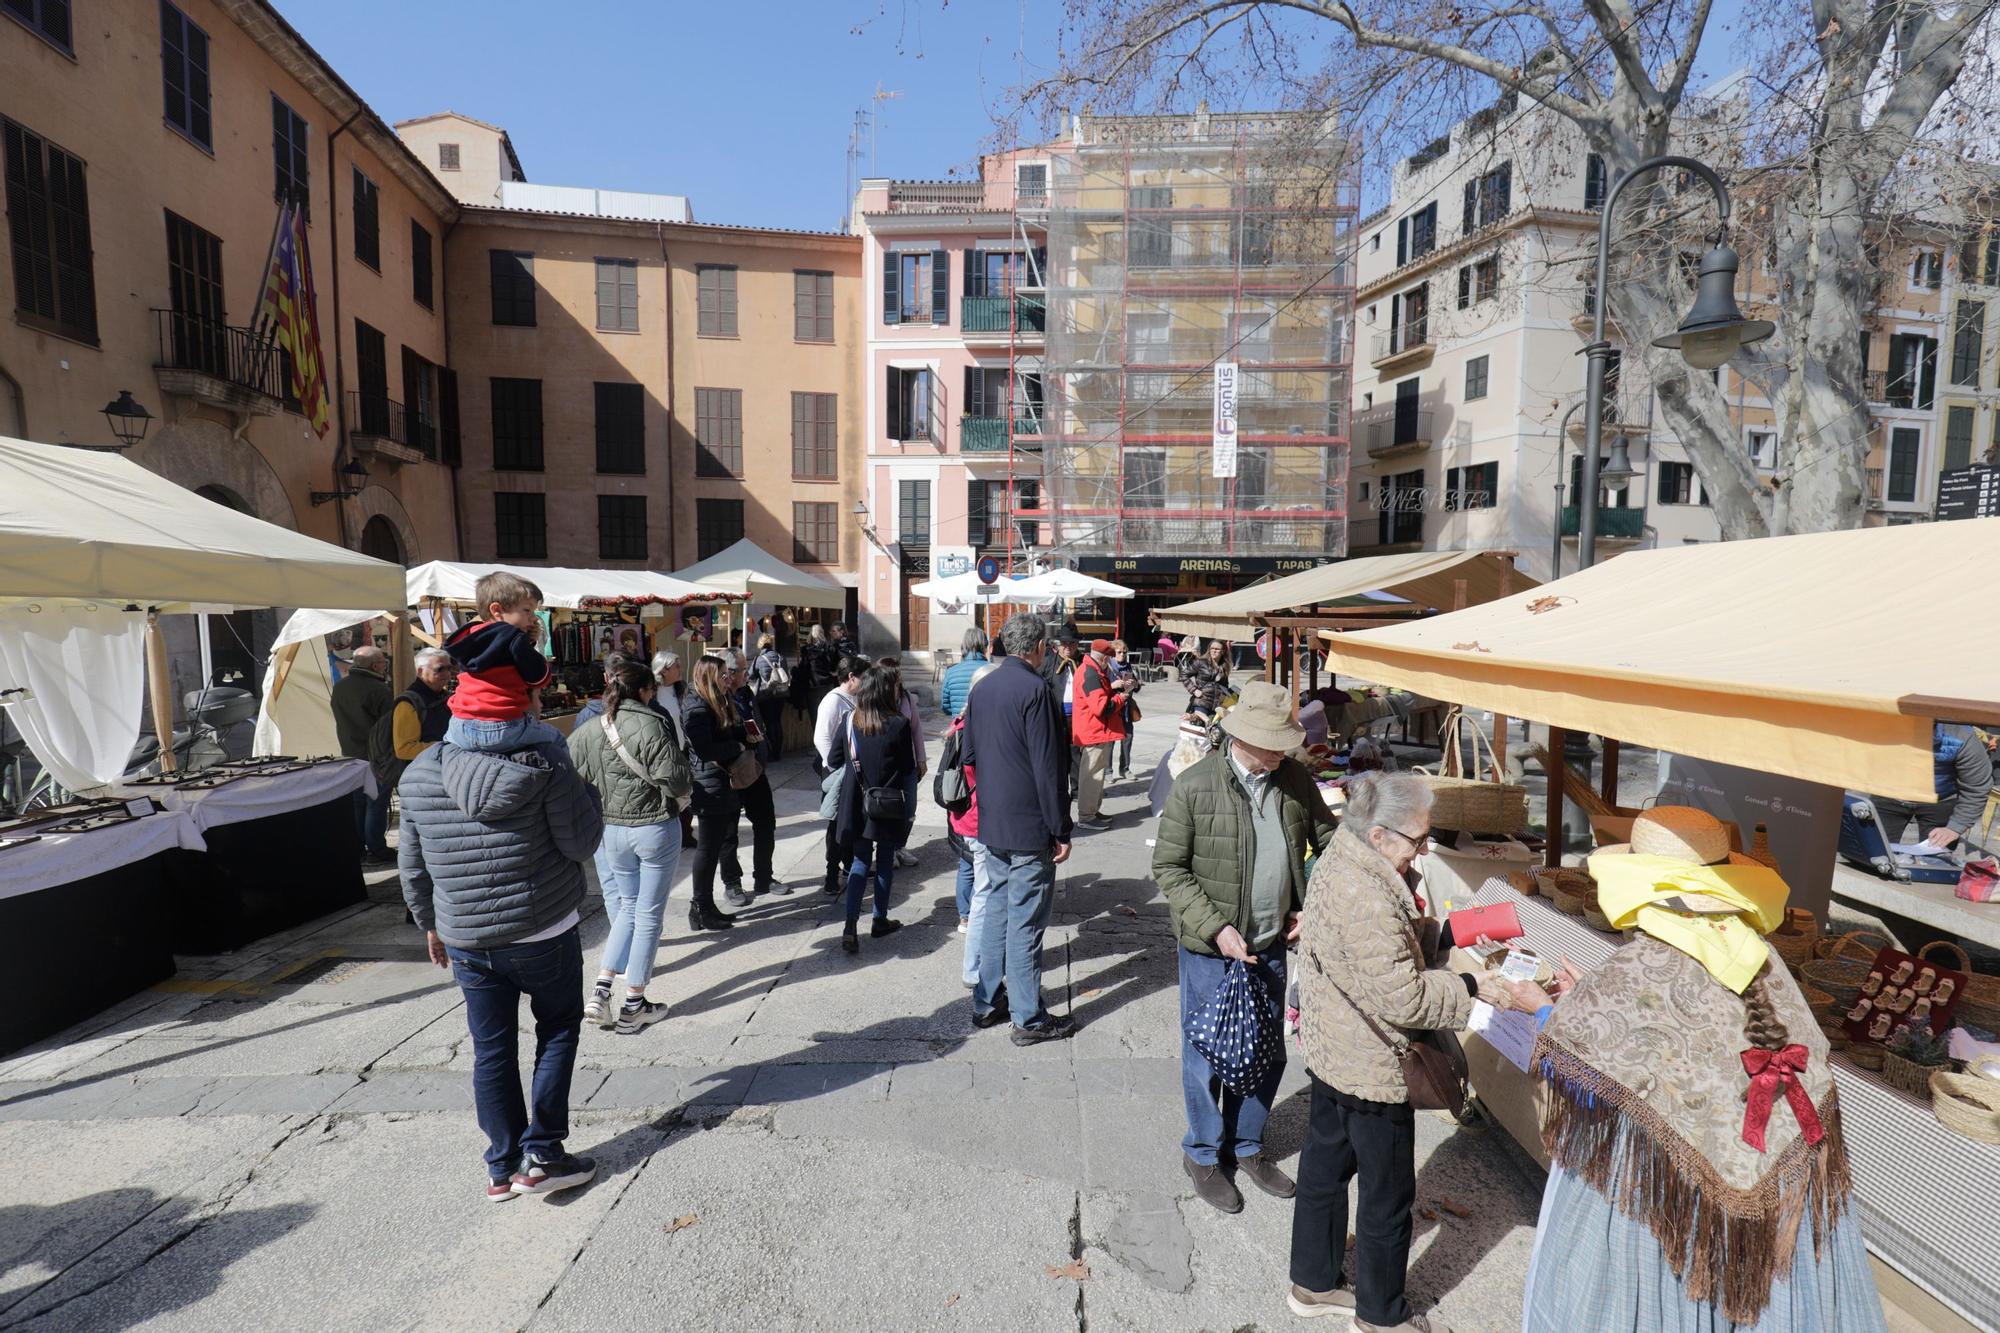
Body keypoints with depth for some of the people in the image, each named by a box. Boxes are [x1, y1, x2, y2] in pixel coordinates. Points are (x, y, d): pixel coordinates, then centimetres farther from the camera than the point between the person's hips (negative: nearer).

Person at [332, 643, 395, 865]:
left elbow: (340, 721, 18)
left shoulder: (339, 687, 8)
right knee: (376, 805, -1)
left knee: (356, 804, 14)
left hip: (349, 755, 8)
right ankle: (375, 852, 4)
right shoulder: (379, 690, -18)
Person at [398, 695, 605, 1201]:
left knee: (492, 1050, 15)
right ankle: (541, 1156, 15)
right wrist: (587, 792, 4)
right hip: (545, 933, -3)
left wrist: (429, 923, 21)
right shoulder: (545, 764, -16)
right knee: (558, 1030, 17)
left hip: (466, 941, 4)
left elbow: (412, 864, 9)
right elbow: (582, 843, -11)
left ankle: (502, 1168, 25)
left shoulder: (419, 774, 0)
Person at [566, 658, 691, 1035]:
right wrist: (686, 778, 2)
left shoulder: (588, 729, 1)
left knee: (628, 905, 22)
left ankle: (601, 991, 14)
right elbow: (677, 780, -20)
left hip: (610, 830, 5)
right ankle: (634, 1006, 15)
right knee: (649, 913, 7)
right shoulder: (653, 726, -16)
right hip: (656, 828, -5)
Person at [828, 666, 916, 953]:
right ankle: (879, 921, 25)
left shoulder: (850, 722, -4)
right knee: (884, 861, 14)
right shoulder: (898, 724, -16)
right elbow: (909, 766, -7)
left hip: (858, 803, 3)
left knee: (860, 862, 11)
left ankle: (851, 926, 0)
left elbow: (833, 762, 3)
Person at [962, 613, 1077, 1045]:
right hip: (1029, 829, -8)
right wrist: (1061, 830, -12)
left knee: (997, 911, 18)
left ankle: (986, 1002, 28)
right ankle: (1029, 1019, 13)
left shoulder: (982, 688, 7)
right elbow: (1048, 769, -18)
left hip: (990, 824, 8)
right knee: (1026, 923, 1)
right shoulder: (1034, 690, -17)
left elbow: (967, 753, 14)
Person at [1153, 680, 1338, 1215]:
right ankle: (1202, 1154, 35)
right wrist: (1216, 927, -20)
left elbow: (1328, 842, 9)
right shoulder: (1195, 786, -19)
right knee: (1208, 1052, 11)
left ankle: (1247, 1146, 42)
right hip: (1211, 947, -5)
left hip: (1273, 942, 5)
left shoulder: (1295, 779, -5)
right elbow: (1169, 867, -13)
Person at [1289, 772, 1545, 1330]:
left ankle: (1314, 1283, 44)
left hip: (1331, 1051, 9)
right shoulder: (1367, 899, -33)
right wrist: (1473, 987, -16)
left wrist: (1448, 933, -4)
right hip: (1372, 1069, -9)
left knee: (1325, 1168, 24)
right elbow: (1404, 999, -27)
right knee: (1388, 1196, 14)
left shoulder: (1341, 861, -3)